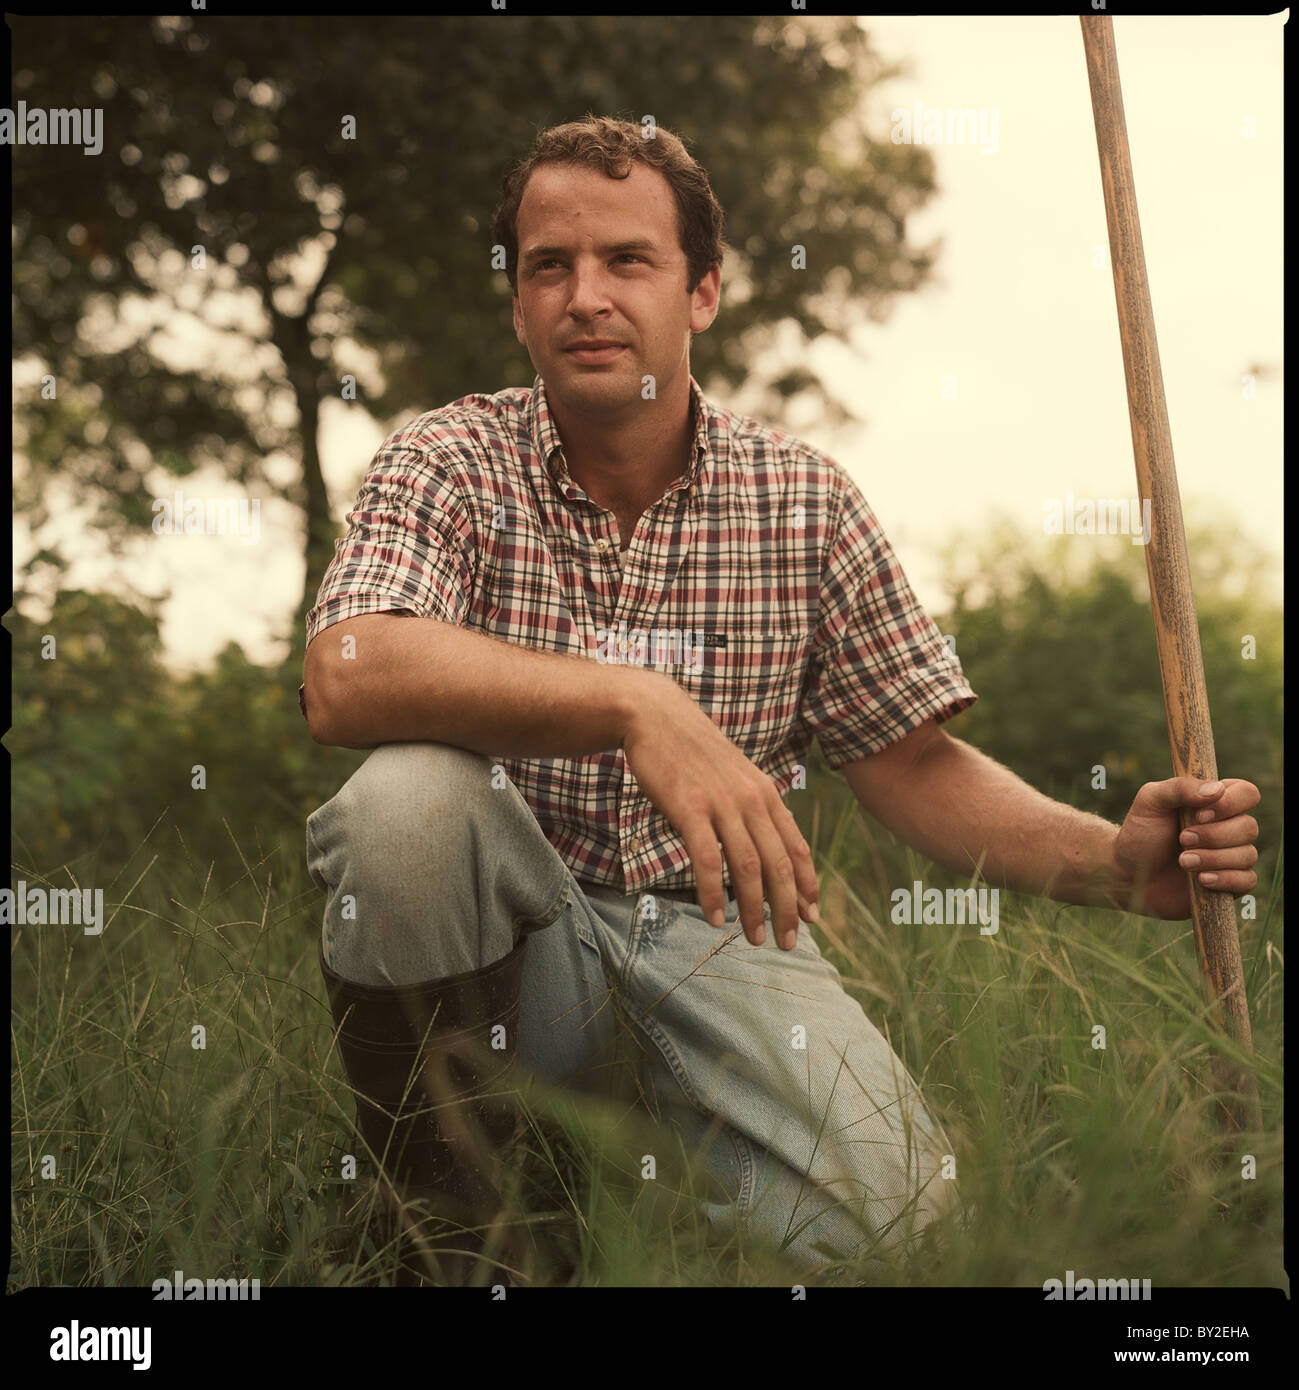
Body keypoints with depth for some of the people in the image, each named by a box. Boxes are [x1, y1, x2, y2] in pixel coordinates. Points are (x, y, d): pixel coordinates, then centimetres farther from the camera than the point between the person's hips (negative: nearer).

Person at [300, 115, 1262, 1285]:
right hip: (518, 936, -1)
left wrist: (1114, 860, -13)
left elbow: (914, 764, 6)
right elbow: (343, 678, -25)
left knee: (881, 1207, -26)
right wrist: (633, 703, -39)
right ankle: (436, 1207, -10)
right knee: (405, 792, -33)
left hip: (718, 937, 1)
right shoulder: (451, 465, -5)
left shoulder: (807, 501, 3)